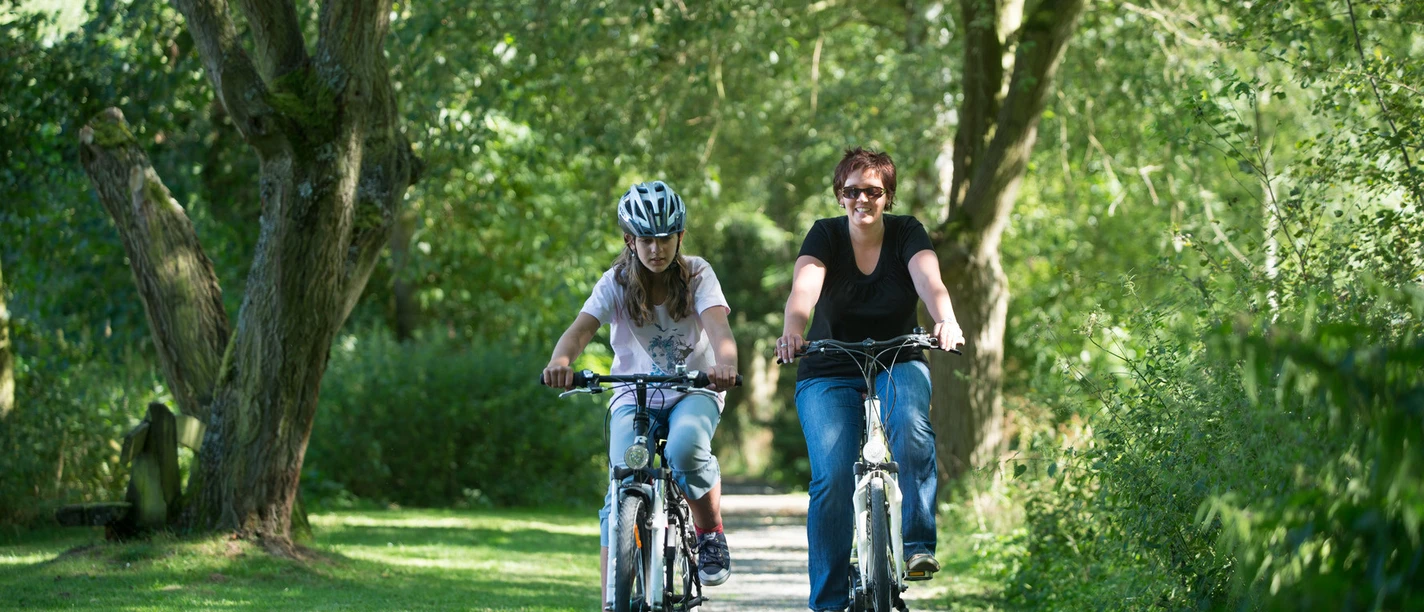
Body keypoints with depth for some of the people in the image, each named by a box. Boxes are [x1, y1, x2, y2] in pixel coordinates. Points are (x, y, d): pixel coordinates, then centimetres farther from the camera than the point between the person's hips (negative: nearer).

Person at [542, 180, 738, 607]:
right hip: (634, 393, 1)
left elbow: (717, 325, -27)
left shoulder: (697, 274, -10)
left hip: (693, 392, -1)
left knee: (684, 449, -34)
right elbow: (580, 330, -25)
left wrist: (725, 363, -51)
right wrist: (560, 362, -49)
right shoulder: (616, 283, -9)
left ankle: (711, 534, -8)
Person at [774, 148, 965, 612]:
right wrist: (793, 330, -47)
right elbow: (803, 288, -25)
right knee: (832, 478, -18)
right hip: (830, 374, 0)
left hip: (897, 364, 1)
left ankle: (916, 543, -27)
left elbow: (929, 281, -24)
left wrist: (946, 321, -46)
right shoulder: (825, 235, -7)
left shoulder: (906, 234, -5)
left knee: (910, 425, -34)